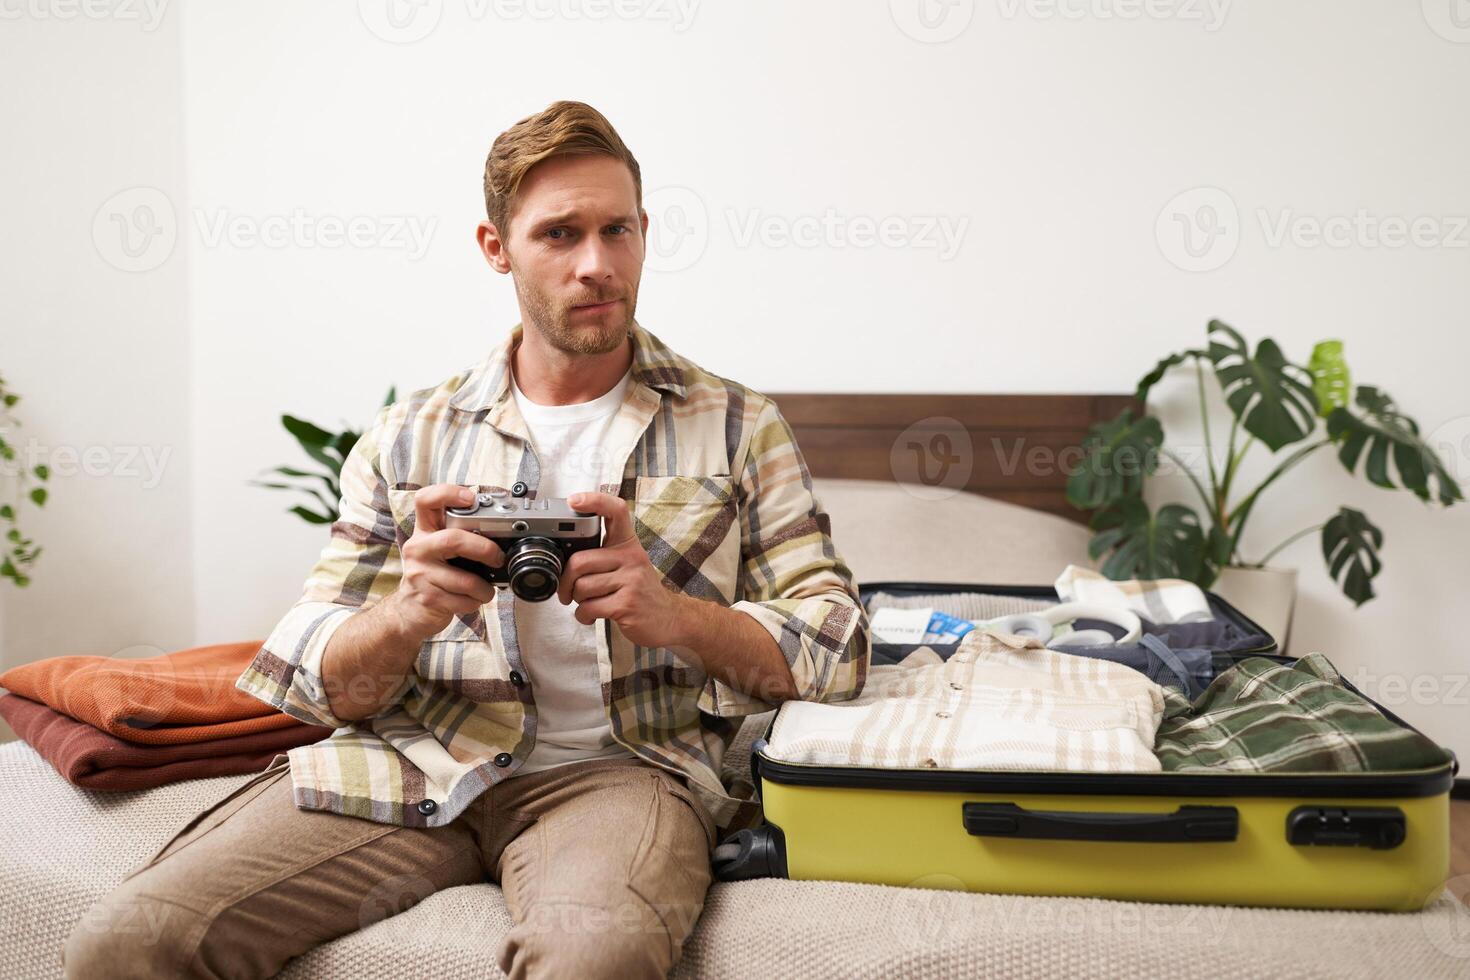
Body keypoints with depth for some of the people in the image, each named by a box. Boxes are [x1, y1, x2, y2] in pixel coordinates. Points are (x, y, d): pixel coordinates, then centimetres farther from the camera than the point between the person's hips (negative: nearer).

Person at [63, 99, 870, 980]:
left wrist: (675, 616, -16)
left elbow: (835, 643, 3)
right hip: (408, 763, 3)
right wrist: (409, 615, -15)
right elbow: (323, 682, 9)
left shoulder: (737, 427, 11)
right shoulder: (408, 437, 14)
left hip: (618, 766, -2)